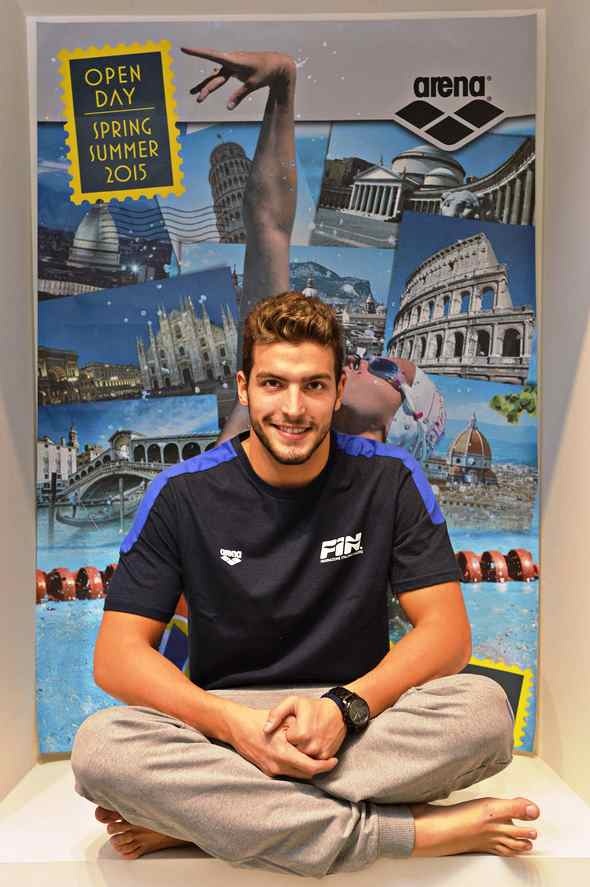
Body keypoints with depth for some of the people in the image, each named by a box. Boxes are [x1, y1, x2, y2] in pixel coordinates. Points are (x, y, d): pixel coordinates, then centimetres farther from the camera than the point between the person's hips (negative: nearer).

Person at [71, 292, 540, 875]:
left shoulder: (390, 479, -5)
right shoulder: (183, 493, -6)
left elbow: (447, 631, -7)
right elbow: (117, 653, -7)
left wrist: (345, 706, -24)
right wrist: (233, 721, -24)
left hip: (362, 726, 1)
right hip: (225, 724, 0)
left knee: (483, 708, -27)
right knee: (99, 744, -28)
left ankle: (195, 818, -20)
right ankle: (415, 832, -22)